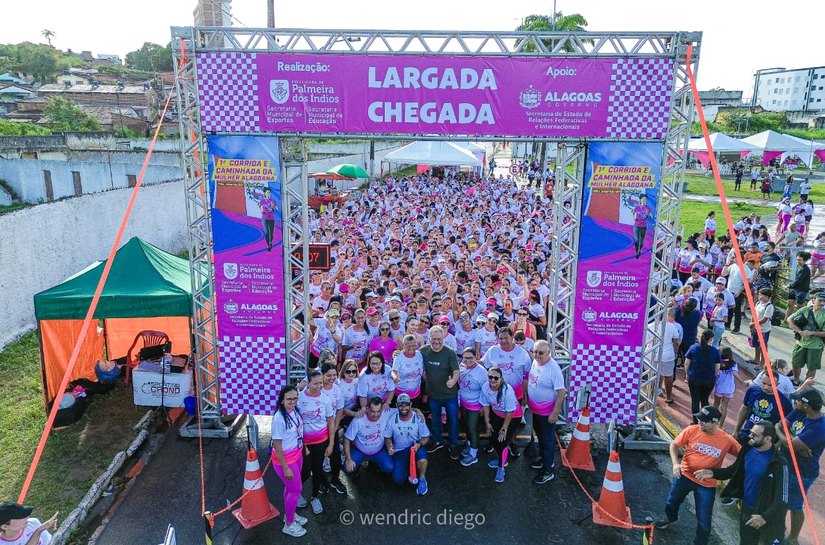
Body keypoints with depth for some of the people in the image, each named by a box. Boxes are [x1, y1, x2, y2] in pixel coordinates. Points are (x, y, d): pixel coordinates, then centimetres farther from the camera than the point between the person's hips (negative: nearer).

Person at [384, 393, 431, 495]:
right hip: (399, 452, 1)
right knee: (398, 479, -19)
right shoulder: (392, 420, -8)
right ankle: (408, 469, 17)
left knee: (421, 452, -38)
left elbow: (425, 437, -4)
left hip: (414, 448, -1)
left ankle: (422, 479, -9)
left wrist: (419, 444, -26)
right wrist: (389, 447, -18)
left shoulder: (418, 418, -12)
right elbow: (387, 438, 4)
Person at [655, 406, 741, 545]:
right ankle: (670, 517, 59)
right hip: (684, 476, 2)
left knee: (704, 520, 5)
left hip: (707, 485, -2)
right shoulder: (691, 430, -16)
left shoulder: (727, 440, -17)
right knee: (672, 502, 25)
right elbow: (674, 445, -5)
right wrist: (675, 463, -19)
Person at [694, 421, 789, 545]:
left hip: (767, 514, -5)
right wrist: (713, 473, -6)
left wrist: (766, 517, -28)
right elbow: (735, 469, 7)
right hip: (747, 509, 6)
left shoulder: (778, 463, -26)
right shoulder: (748, 449, -7)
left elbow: (783, 498, -23)